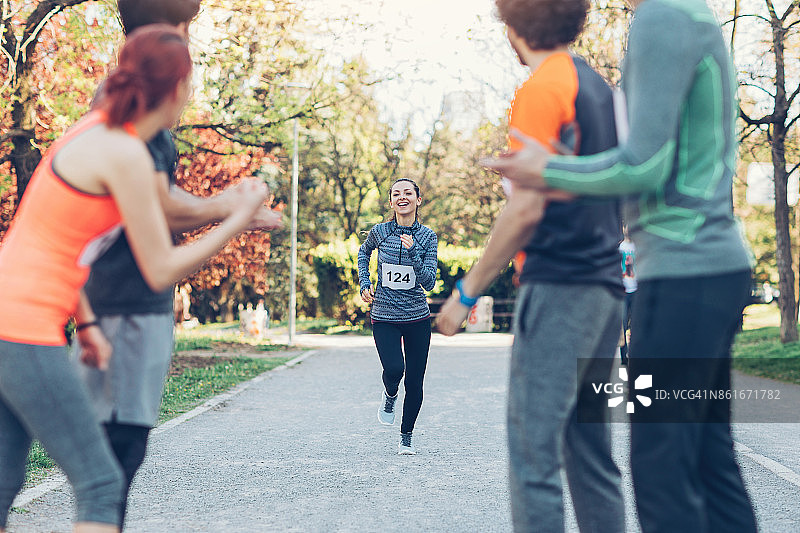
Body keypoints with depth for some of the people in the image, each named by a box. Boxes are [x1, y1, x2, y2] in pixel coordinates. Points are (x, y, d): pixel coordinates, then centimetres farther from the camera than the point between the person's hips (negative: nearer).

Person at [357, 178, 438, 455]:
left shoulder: (427, 237, -4)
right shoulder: (379, 232, -3)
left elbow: (429, 282, -10)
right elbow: (363, 252, 21)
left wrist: (412, 253, -23)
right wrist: (364, 284, 9)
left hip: (417, 319, 1)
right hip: (384, 317, -1)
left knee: (414, 382, 3)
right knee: (394, 369, -23)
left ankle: (406, 437, 23)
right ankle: (390, 395, 14)